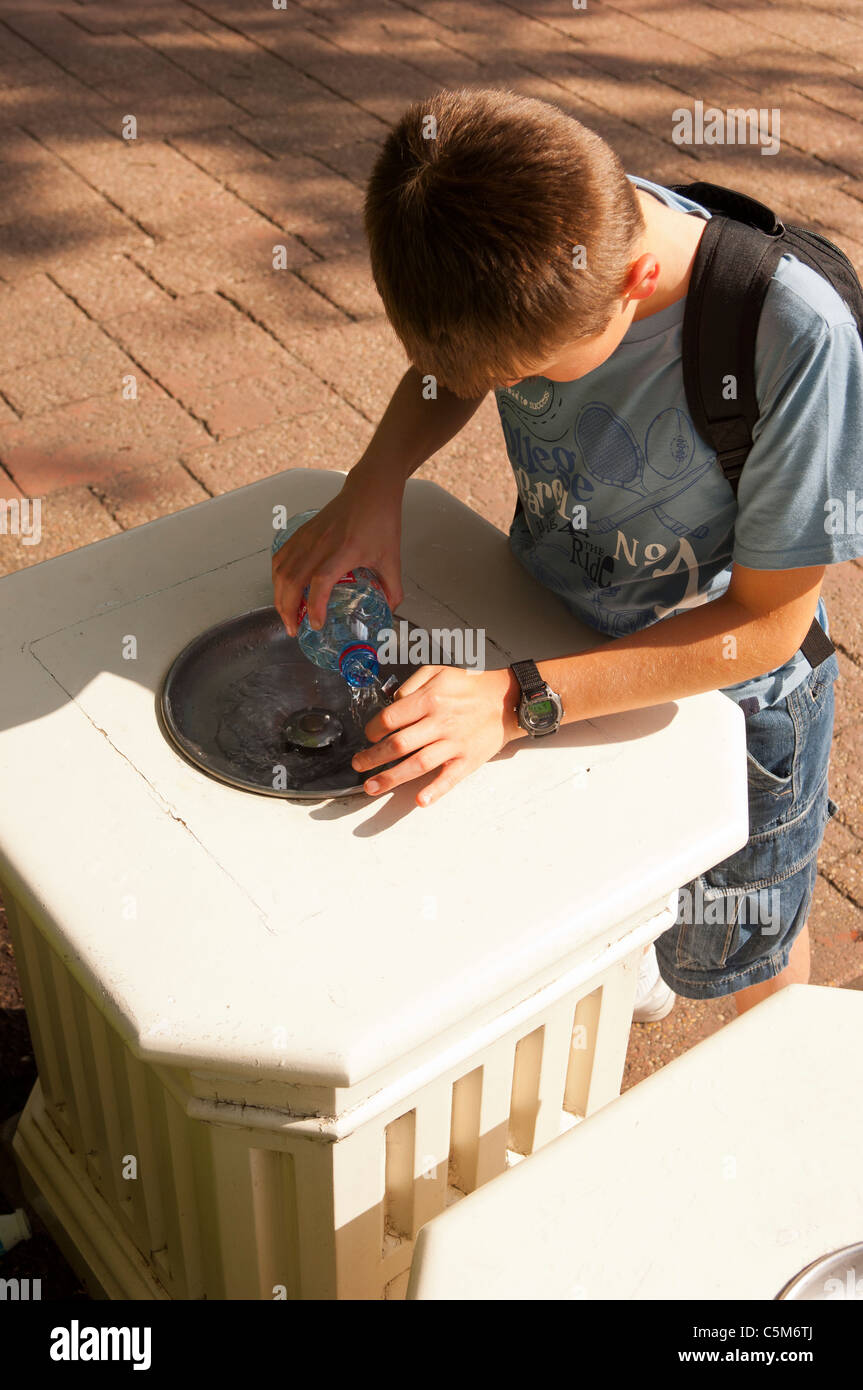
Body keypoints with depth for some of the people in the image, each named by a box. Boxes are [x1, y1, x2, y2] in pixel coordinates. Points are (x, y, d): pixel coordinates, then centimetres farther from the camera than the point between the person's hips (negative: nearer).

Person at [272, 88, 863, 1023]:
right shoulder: (534, 248, -24)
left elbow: (767, 621, -28)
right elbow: (450, 366, -1)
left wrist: (518, 701, -33)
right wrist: (374, 482, -21)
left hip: (721, 689, -3)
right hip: (551, 629, 4)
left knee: (736, 948, 23)